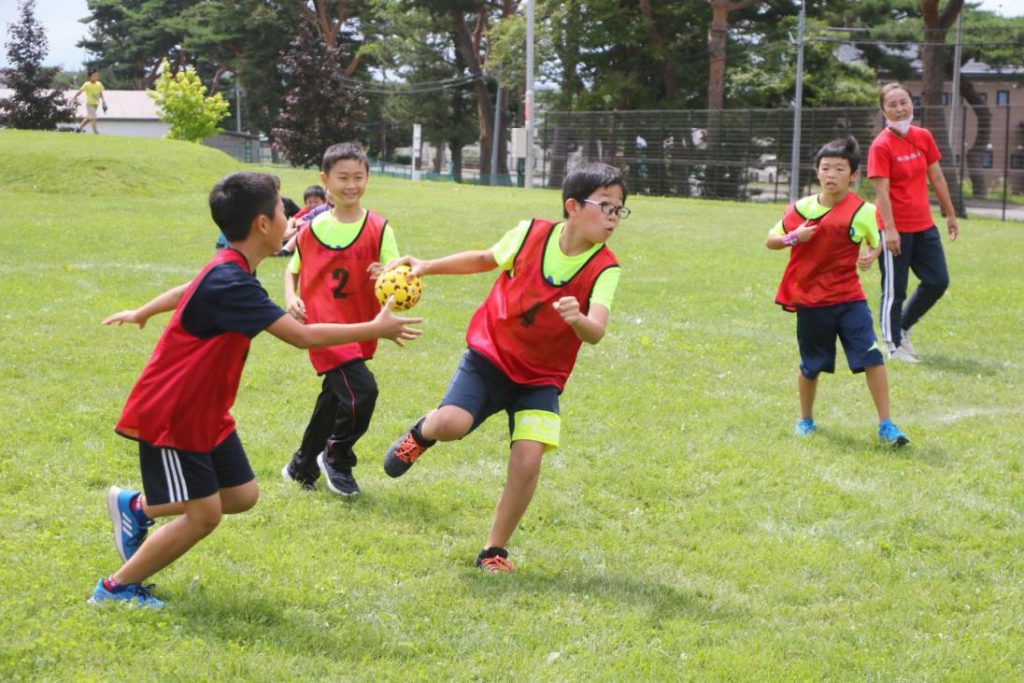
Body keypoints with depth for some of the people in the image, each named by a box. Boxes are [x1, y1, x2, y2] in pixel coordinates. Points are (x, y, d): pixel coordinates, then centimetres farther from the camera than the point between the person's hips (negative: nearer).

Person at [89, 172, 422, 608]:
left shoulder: (227, 270, 2)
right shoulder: (232, 284, -29)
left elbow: (186, 290, 24)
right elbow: (302, 336, -30)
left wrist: (142, 314, 44)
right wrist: (376, 329, -20)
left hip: (205, 413, 10)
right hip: (171, 415, -10)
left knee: (241, 496, 10)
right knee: (204, 515, -8)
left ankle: (135, 507, 28)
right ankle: (115, 589, 5)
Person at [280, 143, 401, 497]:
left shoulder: (378, 228, -3)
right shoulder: (313, 228, 1)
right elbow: (293, 269, 14)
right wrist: (291, 297, -5)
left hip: (360, 329, 3)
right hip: (323, 325, -3)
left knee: (335, 398, 16)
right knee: (362, 391, -20)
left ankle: (303, 467, 39)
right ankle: (338, 459, 5)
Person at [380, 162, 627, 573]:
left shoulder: (604, 269, -13)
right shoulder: (531, 234, -9)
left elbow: (596, 332, -28)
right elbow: (486, 259, 12)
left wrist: (578, 320, -51)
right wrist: (427, 267, 8)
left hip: (540, 379, 0)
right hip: (489, 356, 0)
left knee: (528, 458, -19)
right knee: (453, 423, -25)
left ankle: (495, 551, 3)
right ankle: (423, 432, 15)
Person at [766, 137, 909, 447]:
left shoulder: (862, 211, -6)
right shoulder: (801, 208, -1)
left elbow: (877, 242, 9)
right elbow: (770, 240, 9)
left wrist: (872, 255, -13)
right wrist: (793, 237, -12)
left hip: (849, 297, -1)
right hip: (810, 299, 2)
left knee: (872, 357, -13)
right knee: (811, 366, 13)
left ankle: (885, 424, -5)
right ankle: (805, 419, 36)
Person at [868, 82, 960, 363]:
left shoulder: (924, 137, 5)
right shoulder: (881, 145, -13)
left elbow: (937, 178, 12)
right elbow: (882, 191, -18)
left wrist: (950, 214, 14)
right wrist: (890, 229, -24)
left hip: (924, 226, 7)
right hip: (896, 229, -7)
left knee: (938, 281, 9)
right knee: (894, 290, 2)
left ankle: (904, 327, 28)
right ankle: (894, 346, 16)